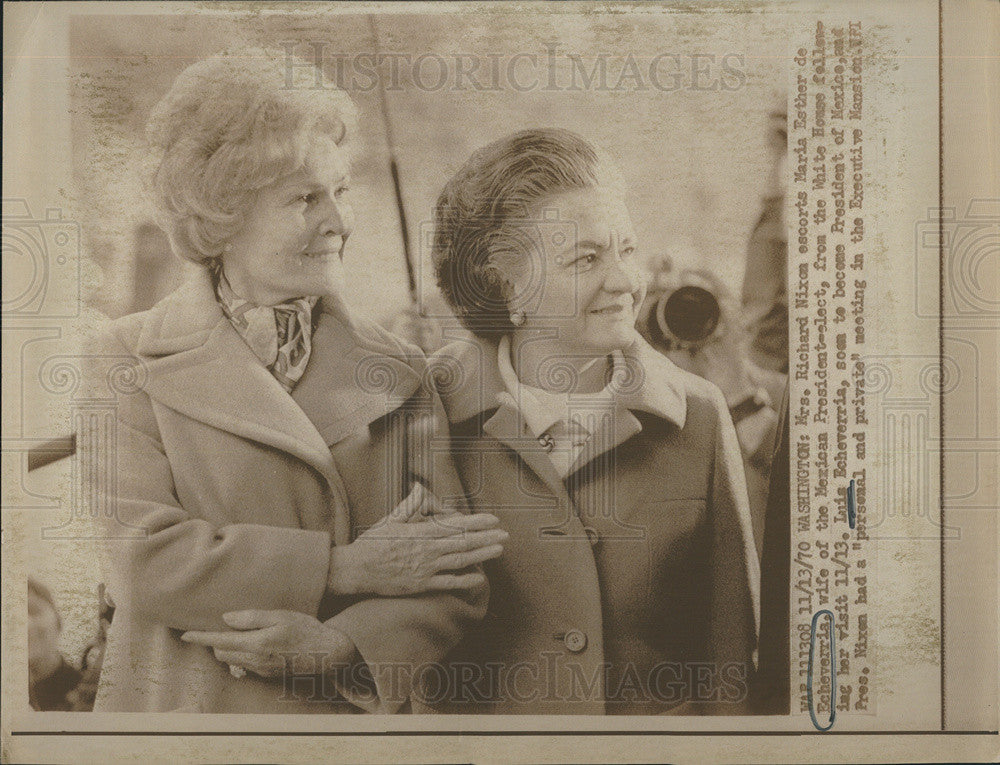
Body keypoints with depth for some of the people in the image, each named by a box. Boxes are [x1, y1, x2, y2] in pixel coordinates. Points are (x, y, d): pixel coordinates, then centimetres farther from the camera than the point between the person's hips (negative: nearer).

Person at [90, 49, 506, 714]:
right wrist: (345, 567, -18)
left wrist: (330, 643, -21)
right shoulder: (133, 362, -5)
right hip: (180, 711, -1)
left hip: (354, 715, 2)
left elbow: (458, 584, -6)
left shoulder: (396, 373, -1)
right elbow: (138, 556, -16)